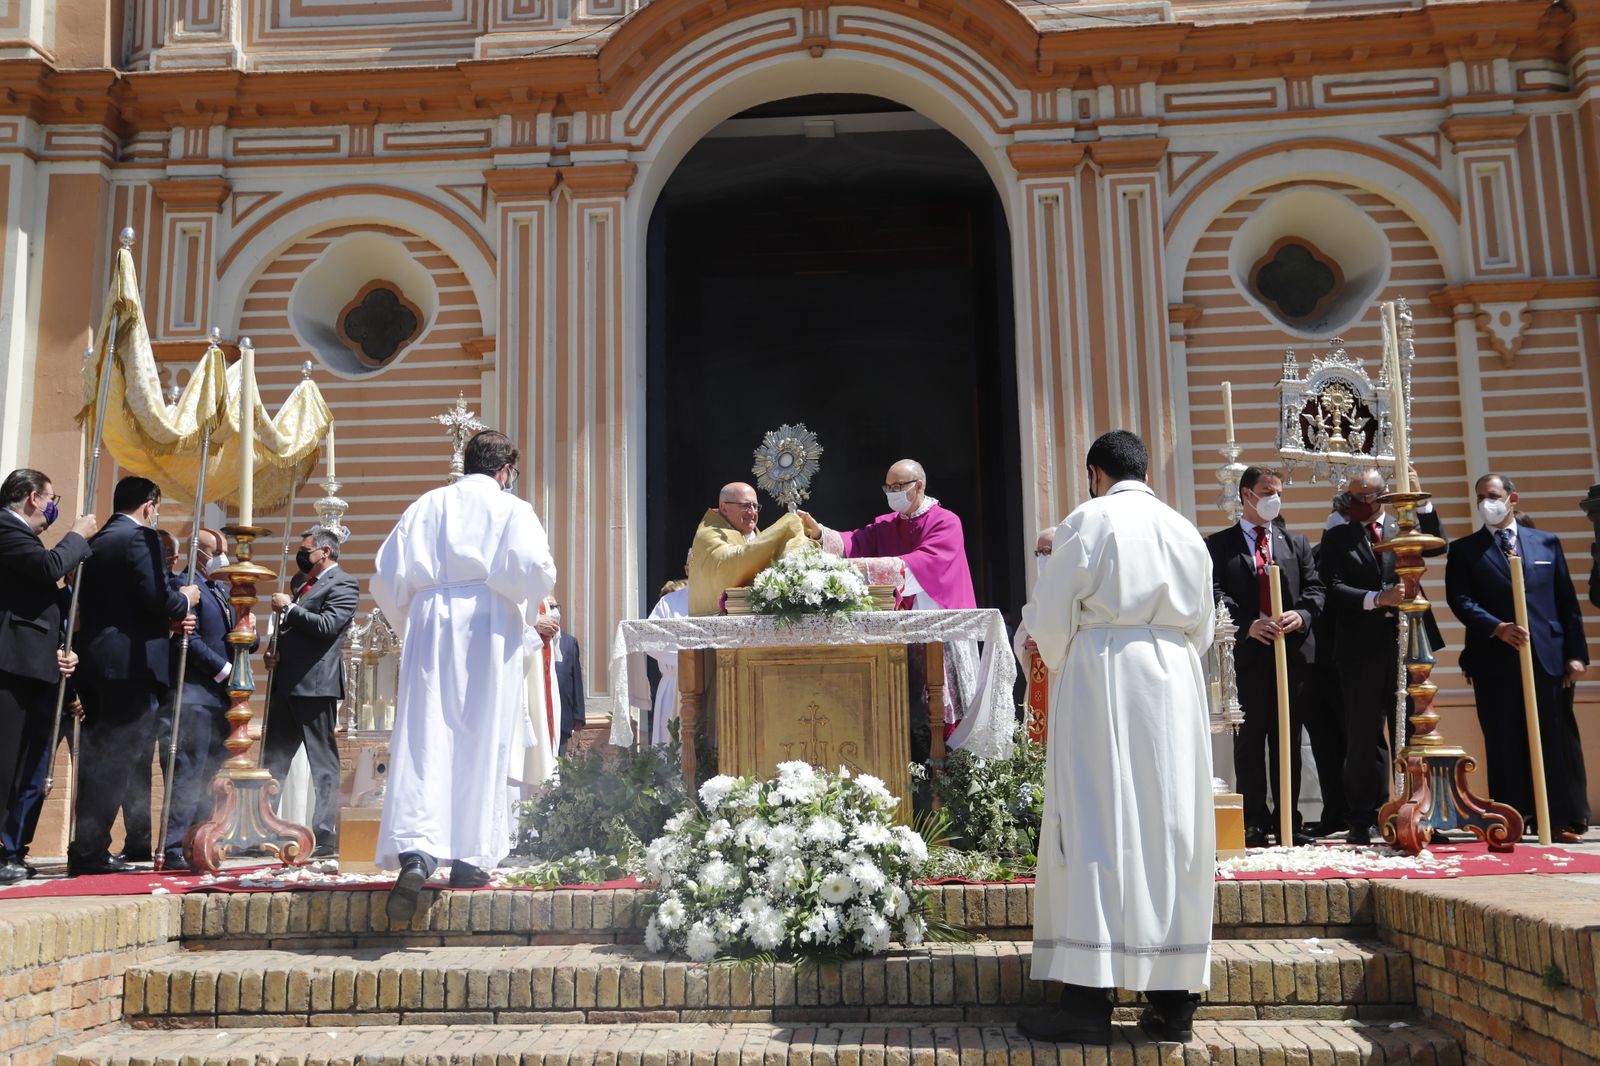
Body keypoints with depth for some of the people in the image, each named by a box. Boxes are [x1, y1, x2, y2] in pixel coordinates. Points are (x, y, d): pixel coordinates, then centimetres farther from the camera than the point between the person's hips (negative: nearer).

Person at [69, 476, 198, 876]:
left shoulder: (95, 542, 18)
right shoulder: (141, 537, -8)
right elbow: (157, 598, -18)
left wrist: (170, 616, 14)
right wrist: (185, 599, 3)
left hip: (94, 663, 9)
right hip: (131, 663, -9)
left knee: (100, 759, 13)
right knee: (115, 760, -6)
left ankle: (89, 849, 17)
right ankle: (89, 851, -7)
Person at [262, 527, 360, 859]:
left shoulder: (343, 583, -5)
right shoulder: (304, 585, 23)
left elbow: (327, 626, -19)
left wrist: (289, 608, -11)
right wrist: (274, 655, 10)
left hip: (315, 685, -9)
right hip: (286, 684, 9)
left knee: (323, 764, -4)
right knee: (272, 760, 9)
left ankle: (325, 839, -3)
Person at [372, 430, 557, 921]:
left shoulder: (426, 506, 14)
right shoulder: (512, 509, 5)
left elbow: (387, 577, 8)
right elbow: (536, 568, -12)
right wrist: (522, 609, 8)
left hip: (430, 627, 2)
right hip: (488, 629, -2)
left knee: (424, 738, -4)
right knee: (480, 745, 4)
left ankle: (416, 850, -20)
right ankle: (470, 857, 7)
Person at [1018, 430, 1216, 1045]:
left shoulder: (1087, 521, -3)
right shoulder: (1185, 531, 12)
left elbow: (1048, 618, -3)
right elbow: (1201, 629, 16)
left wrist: (1061, 670, 15)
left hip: (1101, 677, -5)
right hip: (1176, 688, 5)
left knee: (1094, 830, -4)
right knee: (1171, 830, 6)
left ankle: (1088, 998, -6)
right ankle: (1173, 999, 9)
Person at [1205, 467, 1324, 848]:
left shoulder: (1296, 543, 17)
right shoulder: (1218, 545, 6)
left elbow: (1314, 589, 9)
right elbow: (1216, 595, -5)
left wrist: (1302, 615, -12)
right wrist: (1248, 625, -19)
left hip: (1293, 653, 3)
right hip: (1247, 655, -3)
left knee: (1288, 741, 8)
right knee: (1249, 743, 2)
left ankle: (1288, 821, 15)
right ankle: (1255, 823, 7)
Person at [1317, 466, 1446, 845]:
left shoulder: (1406, 526, 13)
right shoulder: (1336, 537, 8)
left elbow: (1438, 545, -3)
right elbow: (1334, 588, -3)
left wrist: (1420, 500, -9)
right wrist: (1376, 598, -17)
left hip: (1406, 643, 1)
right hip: (1361, 649, -1)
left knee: (1409, 732, 4)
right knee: (1363, 736, 2)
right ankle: (1362, 820, 7)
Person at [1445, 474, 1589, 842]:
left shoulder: (1547, 543, 14)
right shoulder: (1464, 550, 9)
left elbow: (1567, 602, 10)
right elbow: (1460, 600, -3)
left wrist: (1576, 653, 3)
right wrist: (1498, 628, -18)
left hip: (1549, 658, 1)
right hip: (1495, 661, -1)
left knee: (1558, 742, 3)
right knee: (1505, 745, 1)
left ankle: (1564, 820, 10)